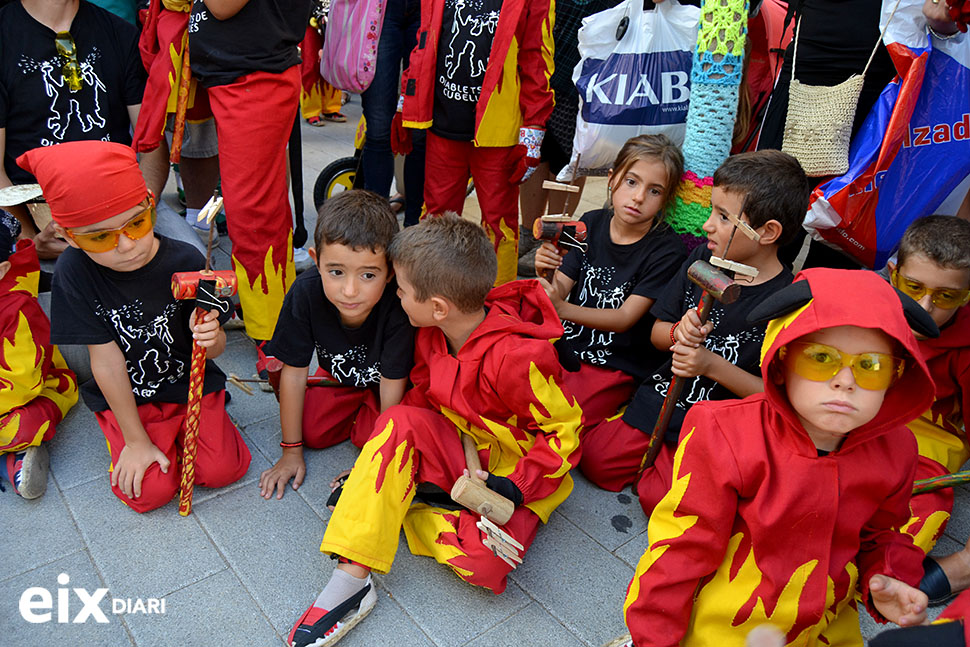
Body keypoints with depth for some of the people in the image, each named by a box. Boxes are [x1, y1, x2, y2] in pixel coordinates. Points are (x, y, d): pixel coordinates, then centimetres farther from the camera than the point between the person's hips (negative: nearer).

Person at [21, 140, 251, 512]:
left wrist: (210, 337, -36)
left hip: (190, 384, 1)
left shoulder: (184, 262, -18)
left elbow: (214, 348, -10)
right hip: (126, 397, 0)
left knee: (221, 471, -13)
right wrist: (135, 439, -10)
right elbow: (106, 359, -15)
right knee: (151, 491, -14)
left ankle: (178, 429, 17)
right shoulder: (75, 272, -19)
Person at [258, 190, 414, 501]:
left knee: (369, 437, -19)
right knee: (312, 433, -5)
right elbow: (293, 372, -20)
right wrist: (291, 451, -11)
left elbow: (392, 387, -29)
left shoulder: (398, 306, -41)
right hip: (341, 375, 3)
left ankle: (363, 421, 14)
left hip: (388, 382, -3)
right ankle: (357, 410, 20)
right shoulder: (305, 293, -32)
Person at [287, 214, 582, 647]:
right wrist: (382, 459, -2)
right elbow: (422, 394, 7)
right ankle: (351, 578, -25)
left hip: (516, 468, -5)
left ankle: (392, 510, -6)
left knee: (484, 561, -31)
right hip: (459, 443, 6)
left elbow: (564, 427, -19)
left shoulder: (517, 358, -30)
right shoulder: (432, 333, -7)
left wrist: (514, 488, -27)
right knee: (401, 421, -25)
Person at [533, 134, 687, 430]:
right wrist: (545, 272, -25)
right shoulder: (591, 224, 2)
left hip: (616, 368, -4)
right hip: (565, 347, 5)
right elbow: (561, 288, 0)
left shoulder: (667, 250, -11)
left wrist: (563, 309, -32)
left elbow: (625, 318, -16)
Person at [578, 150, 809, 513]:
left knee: (659, 500, -18)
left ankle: (663, 460, 11)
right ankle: (658, 452, 20)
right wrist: (679, 333, -16)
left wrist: (713, 365, -22)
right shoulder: (703, 260, 0)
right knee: (595, 460, -2)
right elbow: (657, 333, 7)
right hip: (661, 399, 5)